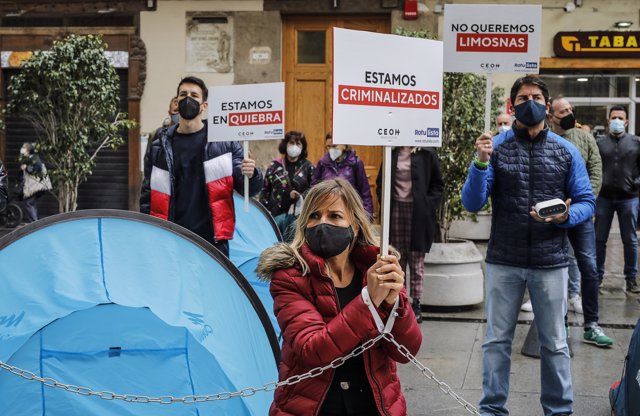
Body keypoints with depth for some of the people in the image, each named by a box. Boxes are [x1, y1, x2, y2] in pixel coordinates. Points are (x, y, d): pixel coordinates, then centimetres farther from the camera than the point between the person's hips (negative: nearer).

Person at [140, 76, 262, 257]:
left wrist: (250, 175, -20)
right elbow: (148, 196, 12)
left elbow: (248, 188, 4)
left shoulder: (224, 141, 4)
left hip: (213, 239, -1)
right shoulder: (159, 147, 9)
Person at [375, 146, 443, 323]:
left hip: (418, 212, -3)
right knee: (398, 260, 7)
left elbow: (437, 184, 2)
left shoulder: (427, 153, -1)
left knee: (417, 261, 2)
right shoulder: (392, 152, 7)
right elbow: (380, 182, 15)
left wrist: (429, 206, -7)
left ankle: (416, 305, 9)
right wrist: (384, 202, 3)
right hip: (396, 210, 3)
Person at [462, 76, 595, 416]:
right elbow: (472, 204, -6)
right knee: (497, 340, 9)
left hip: (550, 261, 1)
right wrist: (480, 163, -21)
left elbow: (586, 202, 4)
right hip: (503, 261, 0)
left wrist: (565, 216, -17)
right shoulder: (495, 148, 0)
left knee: (554, 343, 9)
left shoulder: (566, 152, 3)